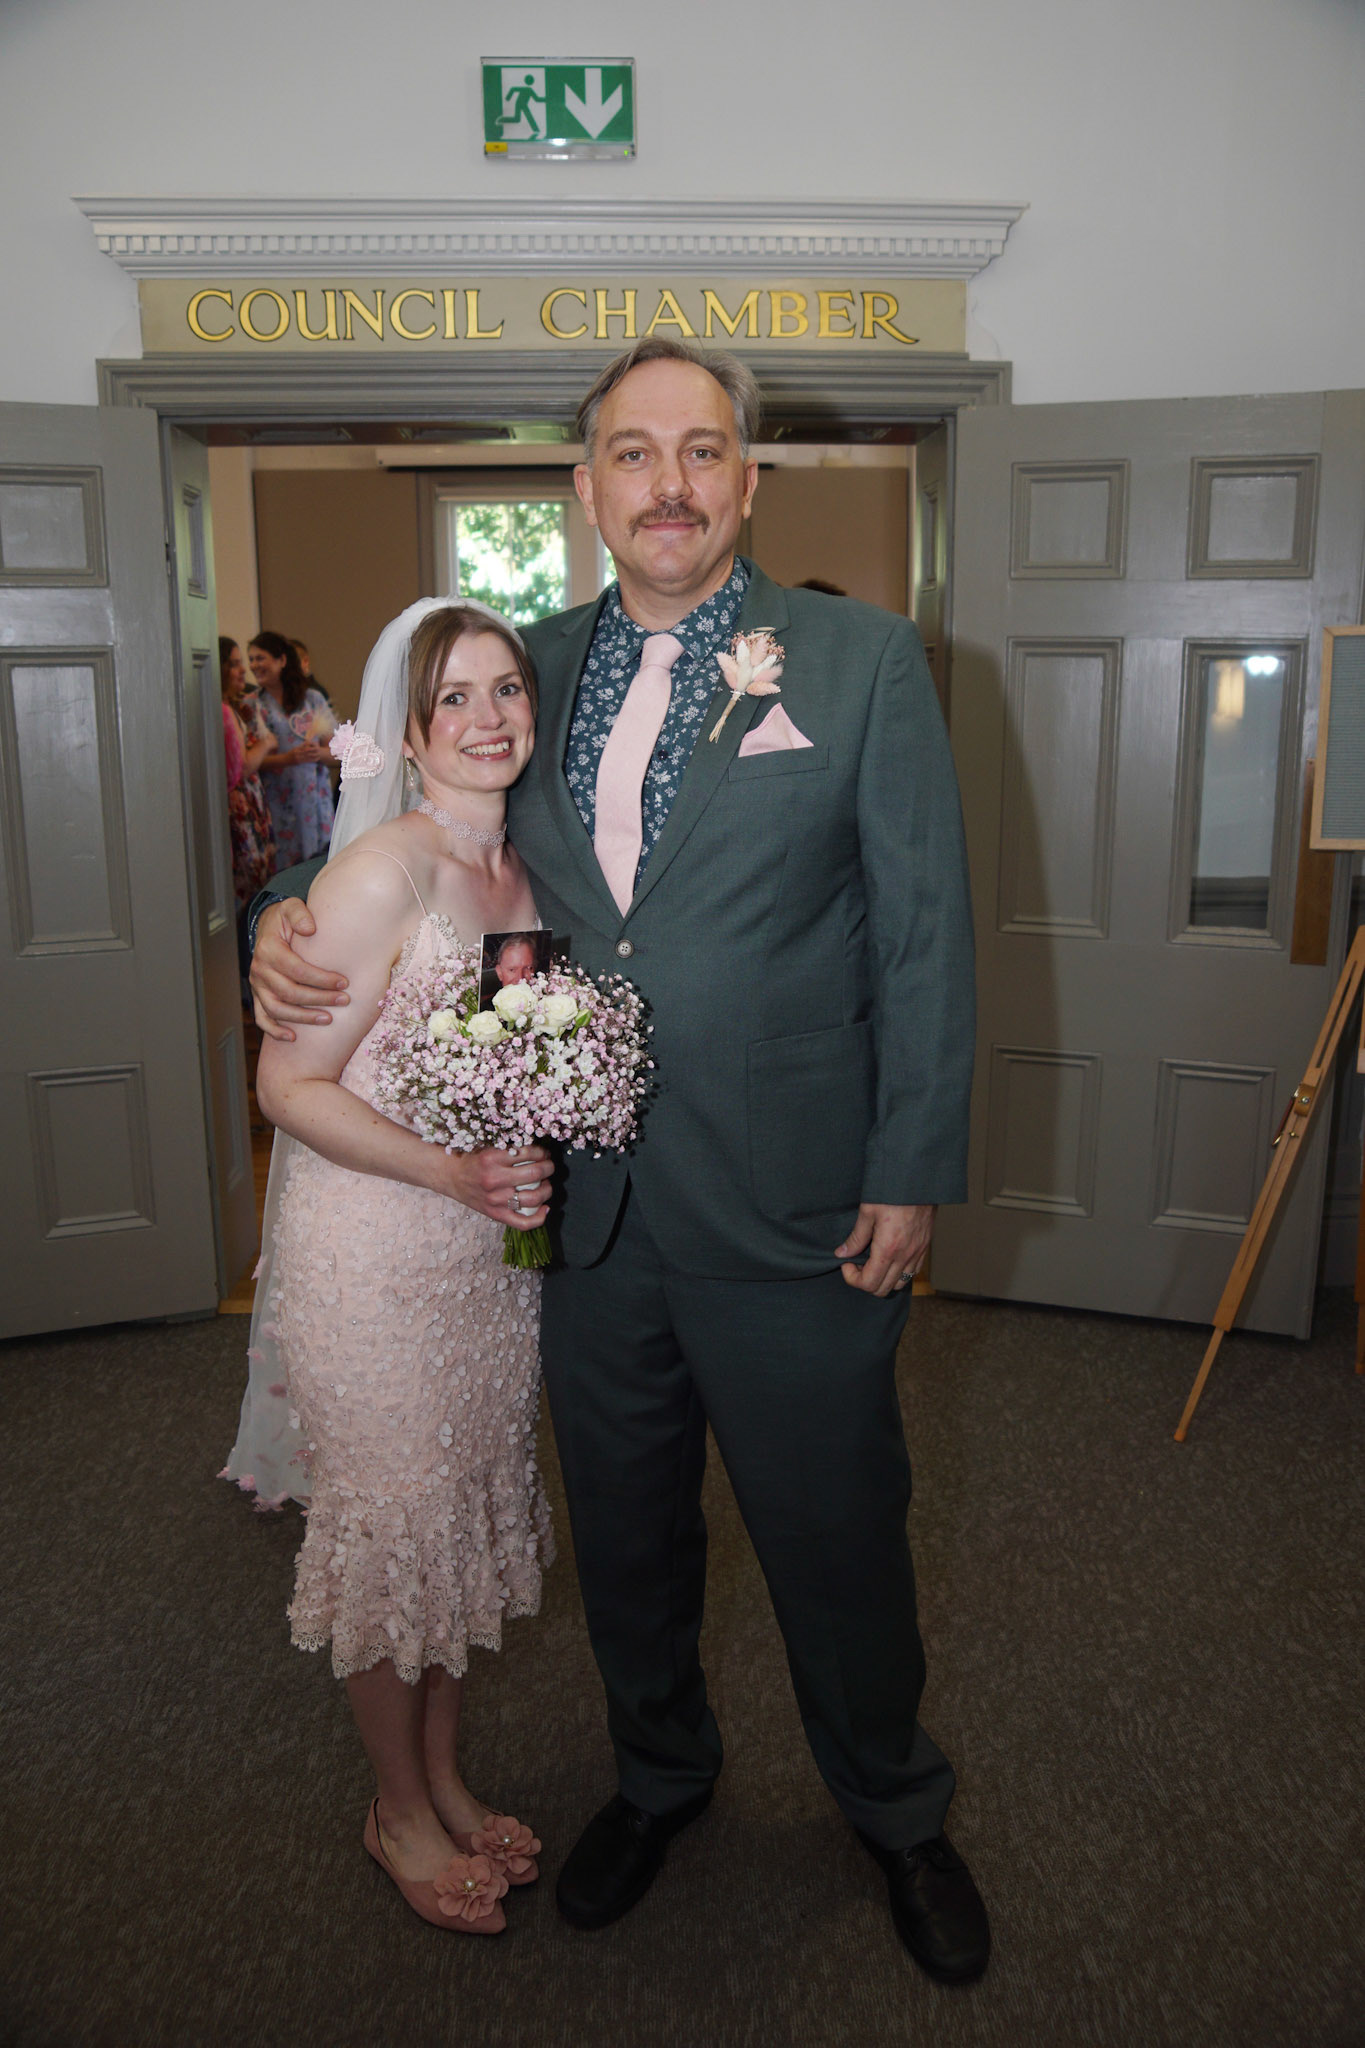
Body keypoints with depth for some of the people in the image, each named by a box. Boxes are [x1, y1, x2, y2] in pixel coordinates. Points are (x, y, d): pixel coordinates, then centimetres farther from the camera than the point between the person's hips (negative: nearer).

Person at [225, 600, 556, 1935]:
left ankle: (447, 1780, 42)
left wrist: (538, 1155, 0)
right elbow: (290, 1085, -18)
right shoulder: (383, 871, -19)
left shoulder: (521, 868, 4)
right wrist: (453, 1174, -26)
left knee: (473, 1510, 19)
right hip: (370, 1254, -7)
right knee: (395, 1523, 9)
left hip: (490, 1249, 7)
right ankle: (400, 1812, 35)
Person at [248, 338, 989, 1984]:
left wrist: (911, 1178, -8)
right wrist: (294, 914, -5)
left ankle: (897, 1813, 44)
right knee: (625, 1538, 22)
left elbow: (925, 935, -5)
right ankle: (658, 1775, 51)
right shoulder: (537, 668, 5)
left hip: (793, 1221, -3)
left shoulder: (863, 659, -4)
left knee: (837, 1545, 15)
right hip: (593, 1215, 4)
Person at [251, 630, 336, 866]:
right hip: (277, 802, -2)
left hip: (315, 799, 2)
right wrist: (288, 758, -18)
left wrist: (318, 753, -11)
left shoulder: (313, 699, 10)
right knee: (283, 871, -9)